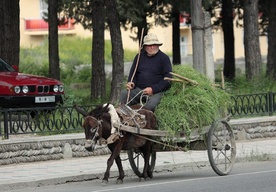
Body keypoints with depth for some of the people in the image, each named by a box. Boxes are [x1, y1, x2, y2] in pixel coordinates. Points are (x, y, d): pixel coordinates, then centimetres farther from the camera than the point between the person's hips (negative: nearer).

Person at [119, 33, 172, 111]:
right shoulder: (139, 56, 16)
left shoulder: (164, 58, 3)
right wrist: (131, 83, 1)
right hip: (138, 89, 4)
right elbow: (133, 73, 25)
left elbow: (168, 79, -3)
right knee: (124, 94, -25)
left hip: (156, 91, -4)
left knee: (150, 105, -36)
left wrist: (153, 89, -14)